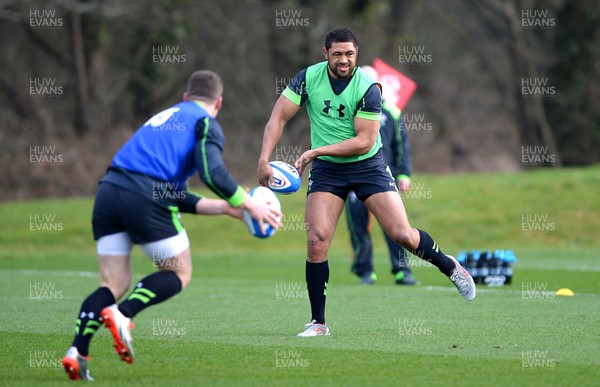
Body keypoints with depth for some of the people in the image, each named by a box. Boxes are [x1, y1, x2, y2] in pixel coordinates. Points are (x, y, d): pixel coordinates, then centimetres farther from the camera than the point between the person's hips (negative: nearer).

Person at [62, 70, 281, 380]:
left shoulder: (162, 118, 34)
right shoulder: (206, 123, 11)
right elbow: (212, 173, -9)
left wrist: (224, 207, 34)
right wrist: (248, 204, 3)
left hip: (109, 189, 7)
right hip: (146, 198, -7)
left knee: (113, 283, 10)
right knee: (179, 274, 11)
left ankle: (77, 351, -9)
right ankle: (122, 314, -13)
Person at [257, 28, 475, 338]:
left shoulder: (368, 88, -16)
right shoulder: (308, 78, -8)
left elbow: (364, 141, -19)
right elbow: (278, 117, -8)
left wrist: (316, 151, -25)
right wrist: (264, 159, -21)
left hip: (367, 165, -2)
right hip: (325, 171, 2)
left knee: (402, 234, -9)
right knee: (316, 239, -13)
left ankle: (449, 266, 22)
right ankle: (318, 323, -3)